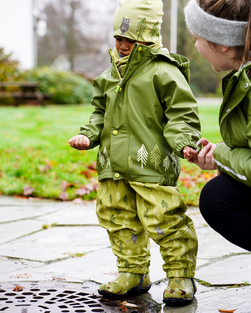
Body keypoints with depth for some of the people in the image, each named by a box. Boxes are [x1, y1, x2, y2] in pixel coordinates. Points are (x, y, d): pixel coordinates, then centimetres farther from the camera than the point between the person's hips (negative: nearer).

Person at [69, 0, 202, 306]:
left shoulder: (163, 72, -7)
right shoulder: (111, 75, 16)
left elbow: (182, 113, -10)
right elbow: (101, 113, 25)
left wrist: (185, 143, -24)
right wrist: (88, 135, 10)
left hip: (152, 161, -7)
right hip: (115, 163, 8)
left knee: (162, 219, -8)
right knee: (118, 217, 11)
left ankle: (180, 276, 9)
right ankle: (134, 273, 26)